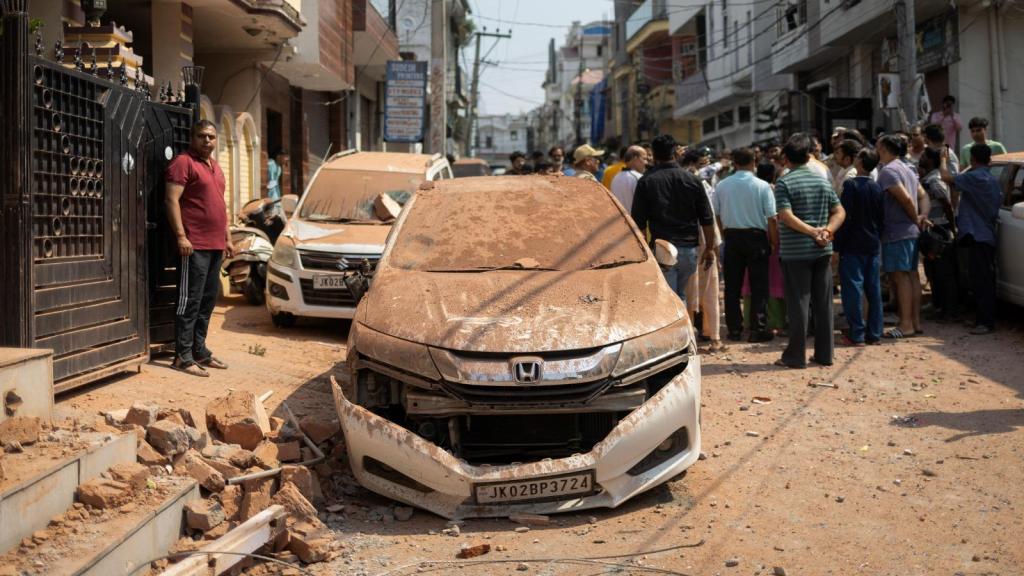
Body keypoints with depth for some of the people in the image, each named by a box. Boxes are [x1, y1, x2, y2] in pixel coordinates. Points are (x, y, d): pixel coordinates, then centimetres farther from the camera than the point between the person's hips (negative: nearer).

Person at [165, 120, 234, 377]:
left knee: (208, 300, 12)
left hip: (215, 245, 9)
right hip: (194, 246, -9)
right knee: (190, 301, -7)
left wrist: (227, 238, 22)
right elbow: (171, 200, -14)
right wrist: (181, 236, -21)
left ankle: (199, 350, 21)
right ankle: (183, 356, -3)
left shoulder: (215, 167, 20)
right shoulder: (183, 162, -7)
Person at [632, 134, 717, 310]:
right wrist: (709, 248, 13)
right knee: (681, 296, 20)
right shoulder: (692, 180, 5)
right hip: (689, 248, 3)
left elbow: (638, 221, -3)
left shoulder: (646, 181, -2)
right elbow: (707, 219, 5)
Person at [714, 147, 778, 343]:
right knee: (758, 286, 4)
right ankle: (758, 329, 3)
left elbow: (717, 216, 7)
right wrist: (774, 242, 0)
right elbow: (771, 218, -10)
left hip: (731, 237, 3)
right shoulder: (762, 186, -9)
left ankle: (734, 329, 12)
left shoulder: (721, 186, 0)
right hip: (756, 236, -3)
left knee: (732, 286, 9)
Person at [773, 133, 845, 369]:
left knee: (798, 302, -1)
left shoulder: (784, 183, -8)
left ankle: (796, 356, 3)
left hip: (795, 252, -5)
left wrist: (814, 231, -16)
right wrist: (827, 231, -7)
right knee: (823, 302, 9)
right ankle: (825, 353, 14)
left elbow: (786, 216, -18)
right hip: (822, 251, 5)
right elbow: (839, 212, 7)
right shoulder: (822, 180, 9)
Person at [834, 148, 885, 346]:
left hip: (853, 245, -6)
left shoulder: (851, 185, -11)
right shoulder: (877, 187, 8)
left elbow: (844, 217, -14)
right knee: (874, 289, 8)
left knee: (853, 289, -3)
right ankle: (874, 334, 12)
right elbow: (881, 218, 11)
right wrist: (878, 240, 19)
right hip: (873, 245, 6)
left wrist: (837, 246, -11)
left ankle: (856, 335, -3)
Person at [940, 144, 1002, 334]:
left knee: (982, 281, -10)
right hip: (988, 235, 10)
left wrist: (943, 160, 2)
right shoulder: (993, 180, 16)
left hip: (978, 235, -10)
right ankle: (982, 319, 17)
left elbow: (946, 177, -18)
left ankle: (986, 322, -12)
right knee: (984, 281, 12)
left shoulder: (974, 177, -13)